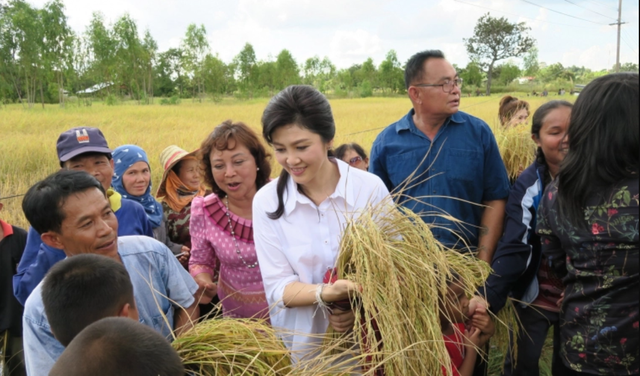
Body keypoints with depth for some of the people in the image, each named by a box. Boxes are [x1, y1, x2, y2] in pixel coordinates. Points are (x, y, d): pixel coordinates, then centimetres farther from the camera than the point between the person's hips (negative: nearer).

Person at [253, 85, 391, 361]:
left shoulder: (370, 188, -12)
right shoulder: (266, 202, -11)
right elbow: (277, 287, -11)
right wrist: (325, 293, -29)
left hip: (370, 338, 0)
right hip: (302, 346, 0)